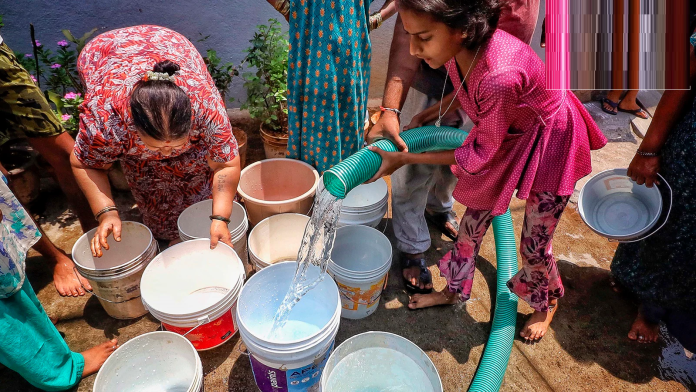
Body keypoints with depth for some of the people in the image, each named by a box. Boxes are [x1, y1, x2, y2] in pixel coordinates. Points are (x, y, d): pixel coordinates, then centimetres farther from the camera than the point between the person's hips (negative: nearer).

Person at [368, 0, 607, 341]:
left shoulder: (500, 76, -42)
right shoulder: (461, 46, -19)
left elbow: (483, 155, -25)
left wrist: (405, 159, -21)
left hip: (549, 144, -6)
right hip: (507, 134, 7)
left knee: (534, 246, 9)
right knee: (473, 220, 14)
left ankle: (547, 303, 43)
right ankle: (455, 290, 40)